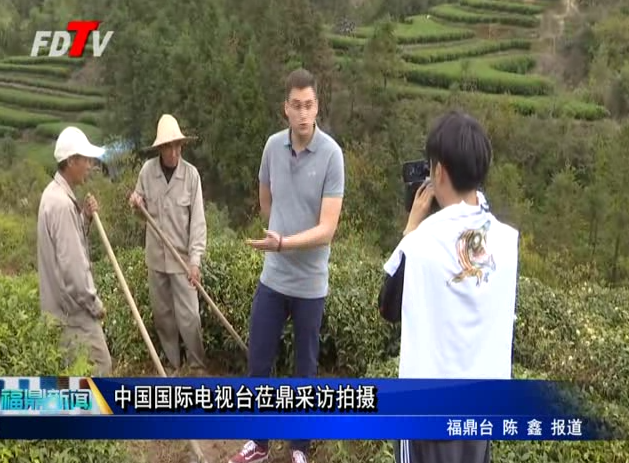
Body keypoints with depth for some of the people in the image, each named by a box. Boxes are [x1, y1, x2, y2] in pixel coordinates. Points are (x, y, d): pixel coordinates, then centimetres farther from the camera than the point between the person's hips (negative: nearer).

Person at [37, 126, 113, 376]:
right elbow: (72, 264, -26)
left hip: (68, 303, 10)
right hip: (74, 307, -10)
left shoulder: (56, 193, 8)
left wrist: (86, 218, 0)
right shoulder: (62, 203, -25)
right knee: (99, 366, -2)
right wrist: (94, 303, -14)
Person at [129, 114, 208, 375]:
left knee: (188, 316, -2)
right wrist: (136, 203, -12)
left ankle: (198, 366, 15)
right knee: (162, 315, 14)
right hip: (156, 256, 3)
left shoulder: (191, 174, -12)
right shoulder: (147, 170, -4)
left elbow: (197, 219, -12)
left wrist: (195, 259, -17)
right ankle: (173, 364, 30)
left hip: (182, 257, -3)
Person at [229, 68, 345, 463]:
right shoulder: (273, 146, -2)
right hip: (272, 278, 4)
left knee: (306, 370, 11)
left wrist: (283, 243, -31)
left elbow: (327, 229, -21)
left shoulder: (331, 154, -16)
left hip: (310, 283, -4)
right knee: (258, 364, 12)